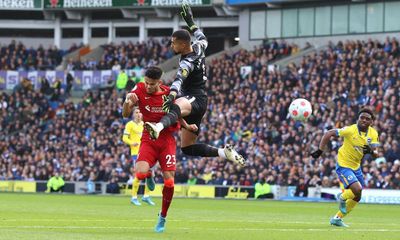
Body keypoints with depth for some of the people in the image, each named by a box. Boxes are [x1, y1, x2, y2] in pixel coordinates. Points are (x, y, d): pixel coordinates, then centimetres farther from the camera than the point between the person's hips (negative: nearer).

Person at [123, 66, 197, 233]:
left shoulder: (169, 93, -2)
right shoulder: (139, 90, -6)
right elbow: (125, 115, -10)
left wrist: (187, 126, -5)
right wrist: (127, 102, -31)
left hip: (167, 140, 1)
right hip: (148, 139, -1)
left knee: (169, 182, -7)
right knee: (140, 173, -26)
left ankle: (163, 217, 15)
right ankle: (149, 176, 14)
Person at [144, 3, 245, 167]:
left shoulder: (187, 63, -17)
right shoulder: (197, 48, 8)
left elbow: (179, 79, -37)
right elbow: (203, 38, 33)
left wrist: (172, 95, -55)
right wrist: (190, 22, 38)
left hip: (194, 99, -10)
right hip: (197, 100, 10)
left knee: (176, 107, -47)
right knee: (187, 148, 13)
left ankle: (158, 127, -81)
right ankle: (224, 153, 12)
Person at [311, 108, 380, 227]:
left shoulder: (373, 134, -6)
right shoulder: (350, 130, -22)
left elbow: (376, 153, -9)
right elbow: (328, 134, -17)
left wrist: (371, 151, -33)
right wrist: (320, 151, -19)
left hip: (356, 167, 7)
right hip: (343, 165, -7)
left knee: (357, 197, 14)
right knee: (357, 189, -24)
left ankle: (337, 218, 31)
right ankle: (342, 197, 10)